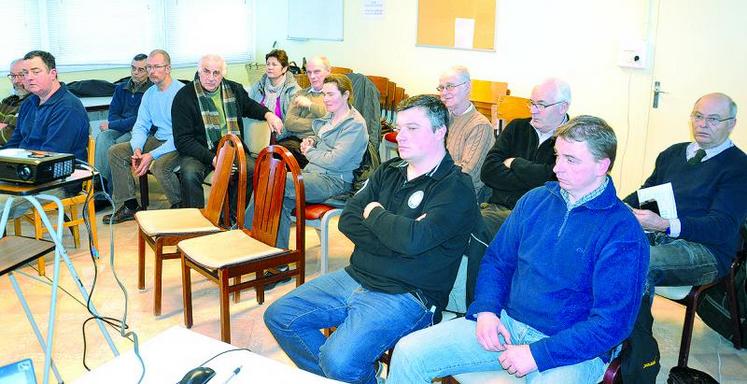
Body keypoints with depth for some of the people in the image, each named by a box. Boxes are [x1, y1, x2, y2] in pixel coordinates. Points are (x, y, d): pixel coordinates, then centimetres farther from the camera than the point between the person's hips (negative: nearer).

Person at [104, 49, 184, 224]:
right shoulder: (149, 94, 11)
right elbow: (140, 126, 12)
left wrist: (152, 155, -23)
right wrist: (137, 149, -11)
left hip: (178, 144, -8)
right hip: (157, 140, 8)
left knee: (159, 165, -36)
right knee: (116, 151, -3)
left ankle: (181, 207, -9)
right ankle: (129, 206, 0)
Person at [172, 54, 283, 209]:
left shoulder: (234, 89, 11)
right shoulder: (184, 96, -5)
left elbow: (249, 105, 35)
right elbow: (182, 140, -10)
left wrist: (267, 114, 12)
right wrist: (212, 159, -21)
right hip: (198, 152, -3)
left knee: (253, 170, -25)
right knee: (190, 174, -35)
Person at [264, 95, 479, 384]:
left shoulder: (456, 188, -12)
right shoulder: (389, 171, 11)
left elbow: (413, 240, -27)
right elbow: (347, 220, 3)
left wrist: (374, 213, -9)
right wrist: (395, 234, -14)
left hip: (404, 295, -8)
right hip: (356, 277, 8)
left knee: (339, 360, -27)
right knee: (278, 316, 5)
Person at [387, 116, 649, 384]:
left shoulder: (623, 233, -11)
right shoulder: (535, 201, 6)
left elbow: (612, 322, -15)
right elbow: (497, 260, 14)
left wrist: (537, 354, -19)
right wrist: (485, 309, -4)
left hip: (572, 348, -5)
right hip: (506, 323, 5)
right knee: (408, 353, -9)